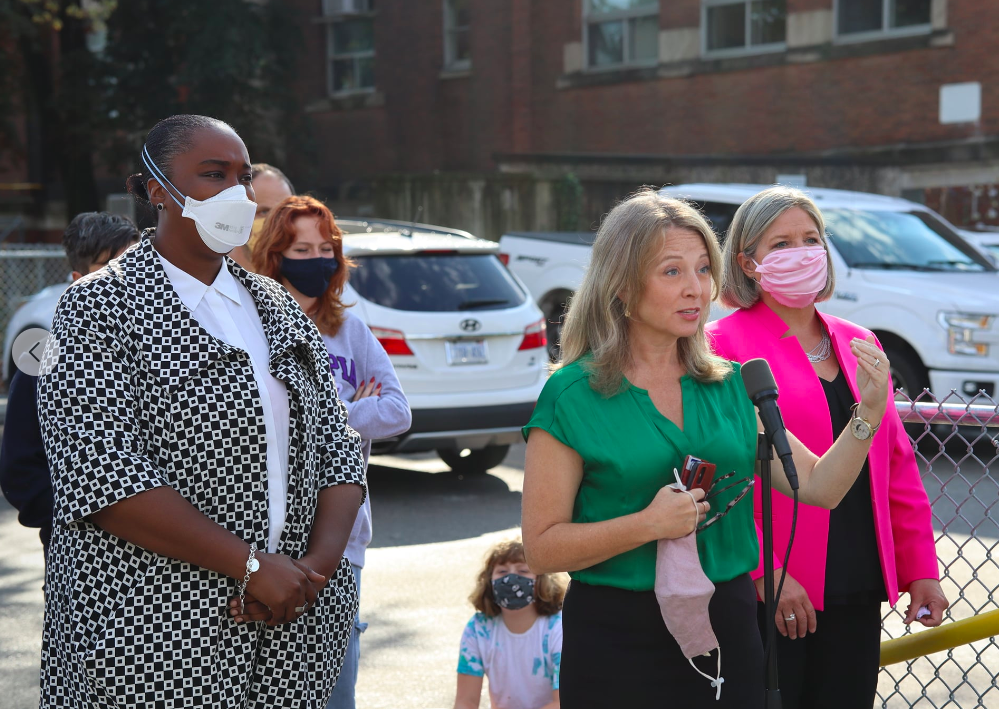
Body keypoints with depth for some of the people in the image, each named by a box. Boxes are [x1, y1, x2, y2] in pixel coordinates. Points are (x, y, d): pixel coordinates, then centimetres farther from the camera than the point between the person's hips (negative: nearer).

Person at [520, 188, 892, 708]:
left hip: (725, 634, 4)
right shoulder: (572, 396, -8)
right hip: (616, 640, -4)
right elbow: (541, 548, -10)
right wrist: (648, 525, -20)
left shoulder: (730, 386, 7)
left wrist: (870, 412, -9)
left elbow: (817, 487, 5)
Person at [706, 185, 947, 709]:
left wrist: (920, 569, 11)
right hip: (768, 596, -6)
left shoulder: (858, 345, 14)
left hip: (856, 596, 6)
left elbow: (896, 464, 16)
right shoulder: (726, 343, -7)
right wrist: (762, 572, -17)